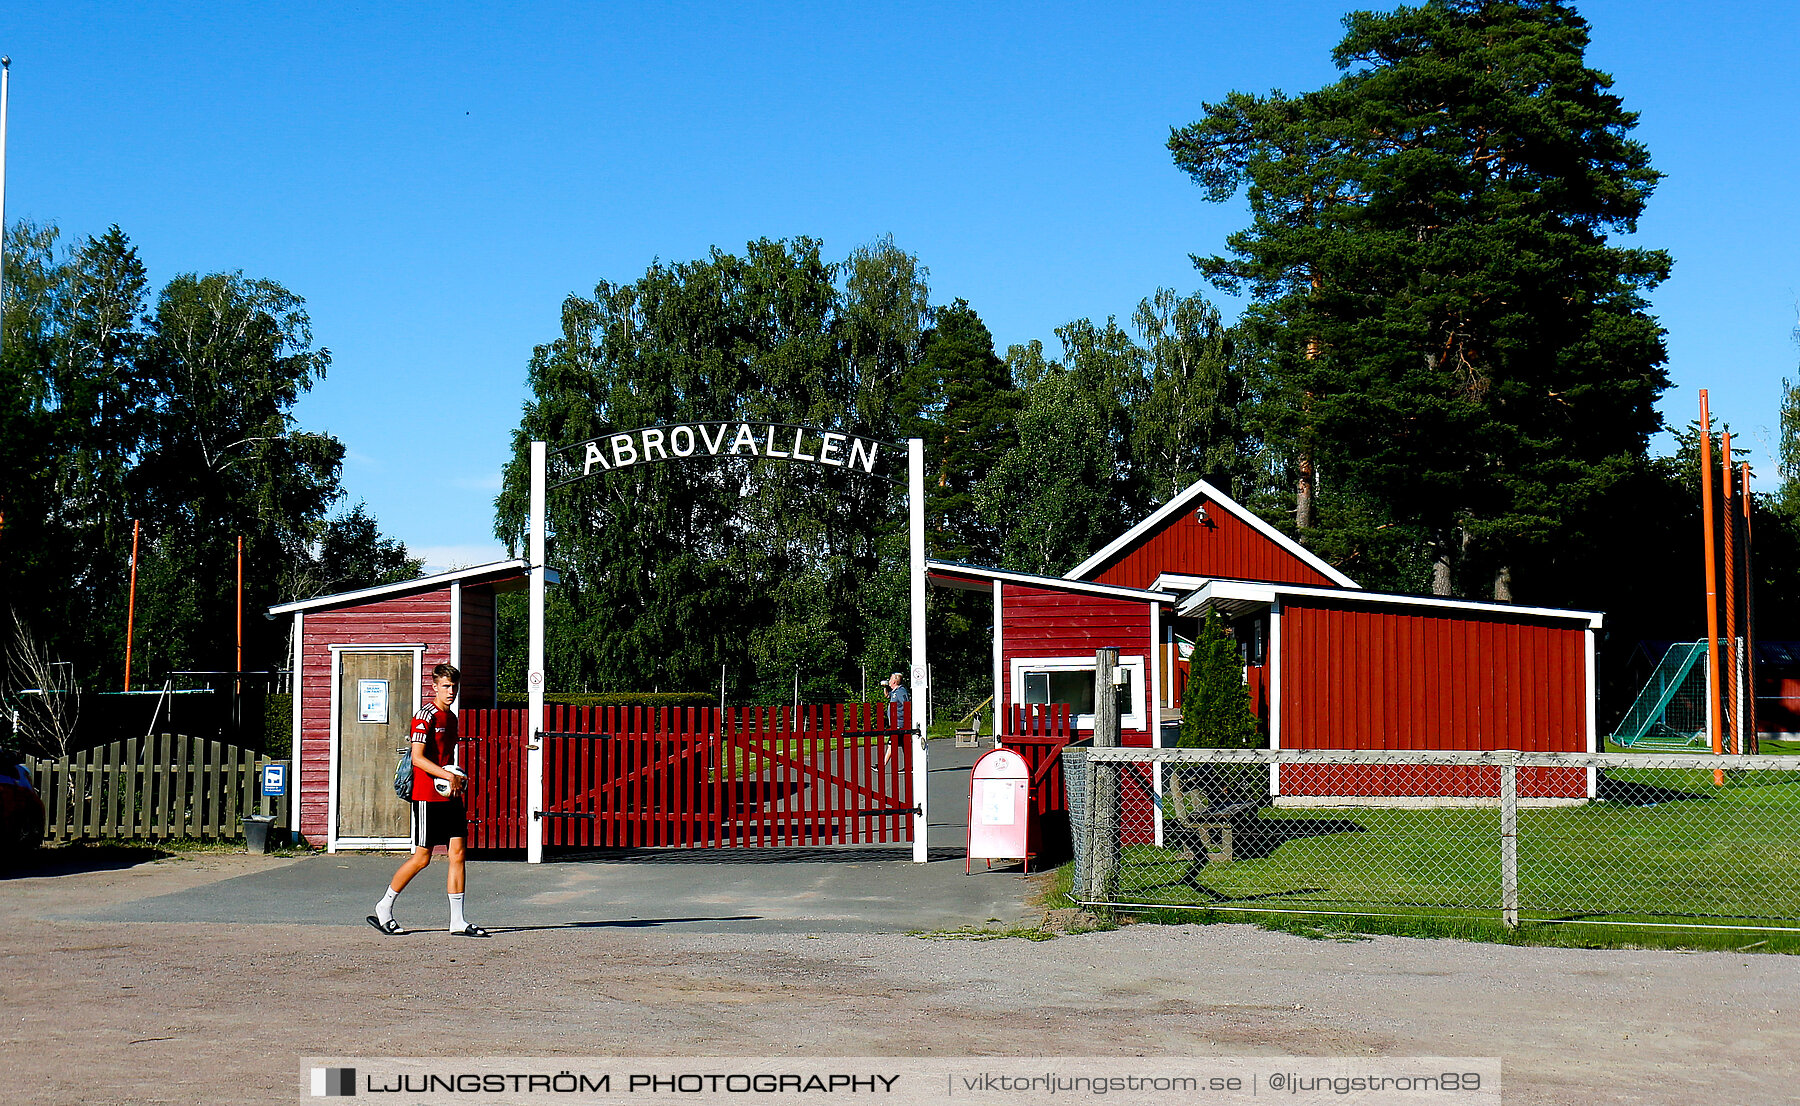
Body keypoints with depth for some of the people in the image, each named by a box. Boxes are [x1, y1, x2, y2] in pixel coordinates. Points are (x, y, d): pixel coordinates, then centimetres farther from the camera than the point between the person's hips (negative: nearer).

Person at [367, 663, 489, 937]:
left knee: (458, 852, 0)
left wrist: (459, 779, 10)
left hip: (450, 795, 8)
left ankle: (458, 922, 1)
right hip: (427, 796, -8)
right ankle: (383, 910, 13)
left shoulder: (451, 718, 17)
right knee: (422, 857, -3)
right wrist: (449, 776, -20)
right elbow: (418, 758, -17)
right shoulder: (426, 715, -10)